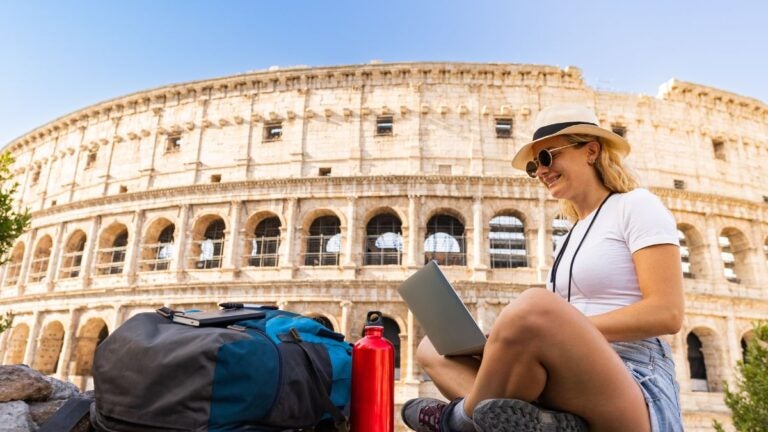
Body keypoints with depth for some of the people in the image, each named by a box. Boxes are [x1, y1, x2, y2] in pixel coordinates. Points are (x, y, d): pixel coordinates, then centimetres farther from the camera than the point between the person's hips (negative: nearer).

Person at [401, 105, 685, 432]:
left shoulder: (636, 205, 1)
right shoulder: (572, 237, 22)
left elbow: (666, 313, -12)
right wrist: (507, 336, 1)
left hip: (636, 387, -7)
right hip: (574, 388, 8)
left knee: (535, 306, -37)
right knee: (431, 349, 3)